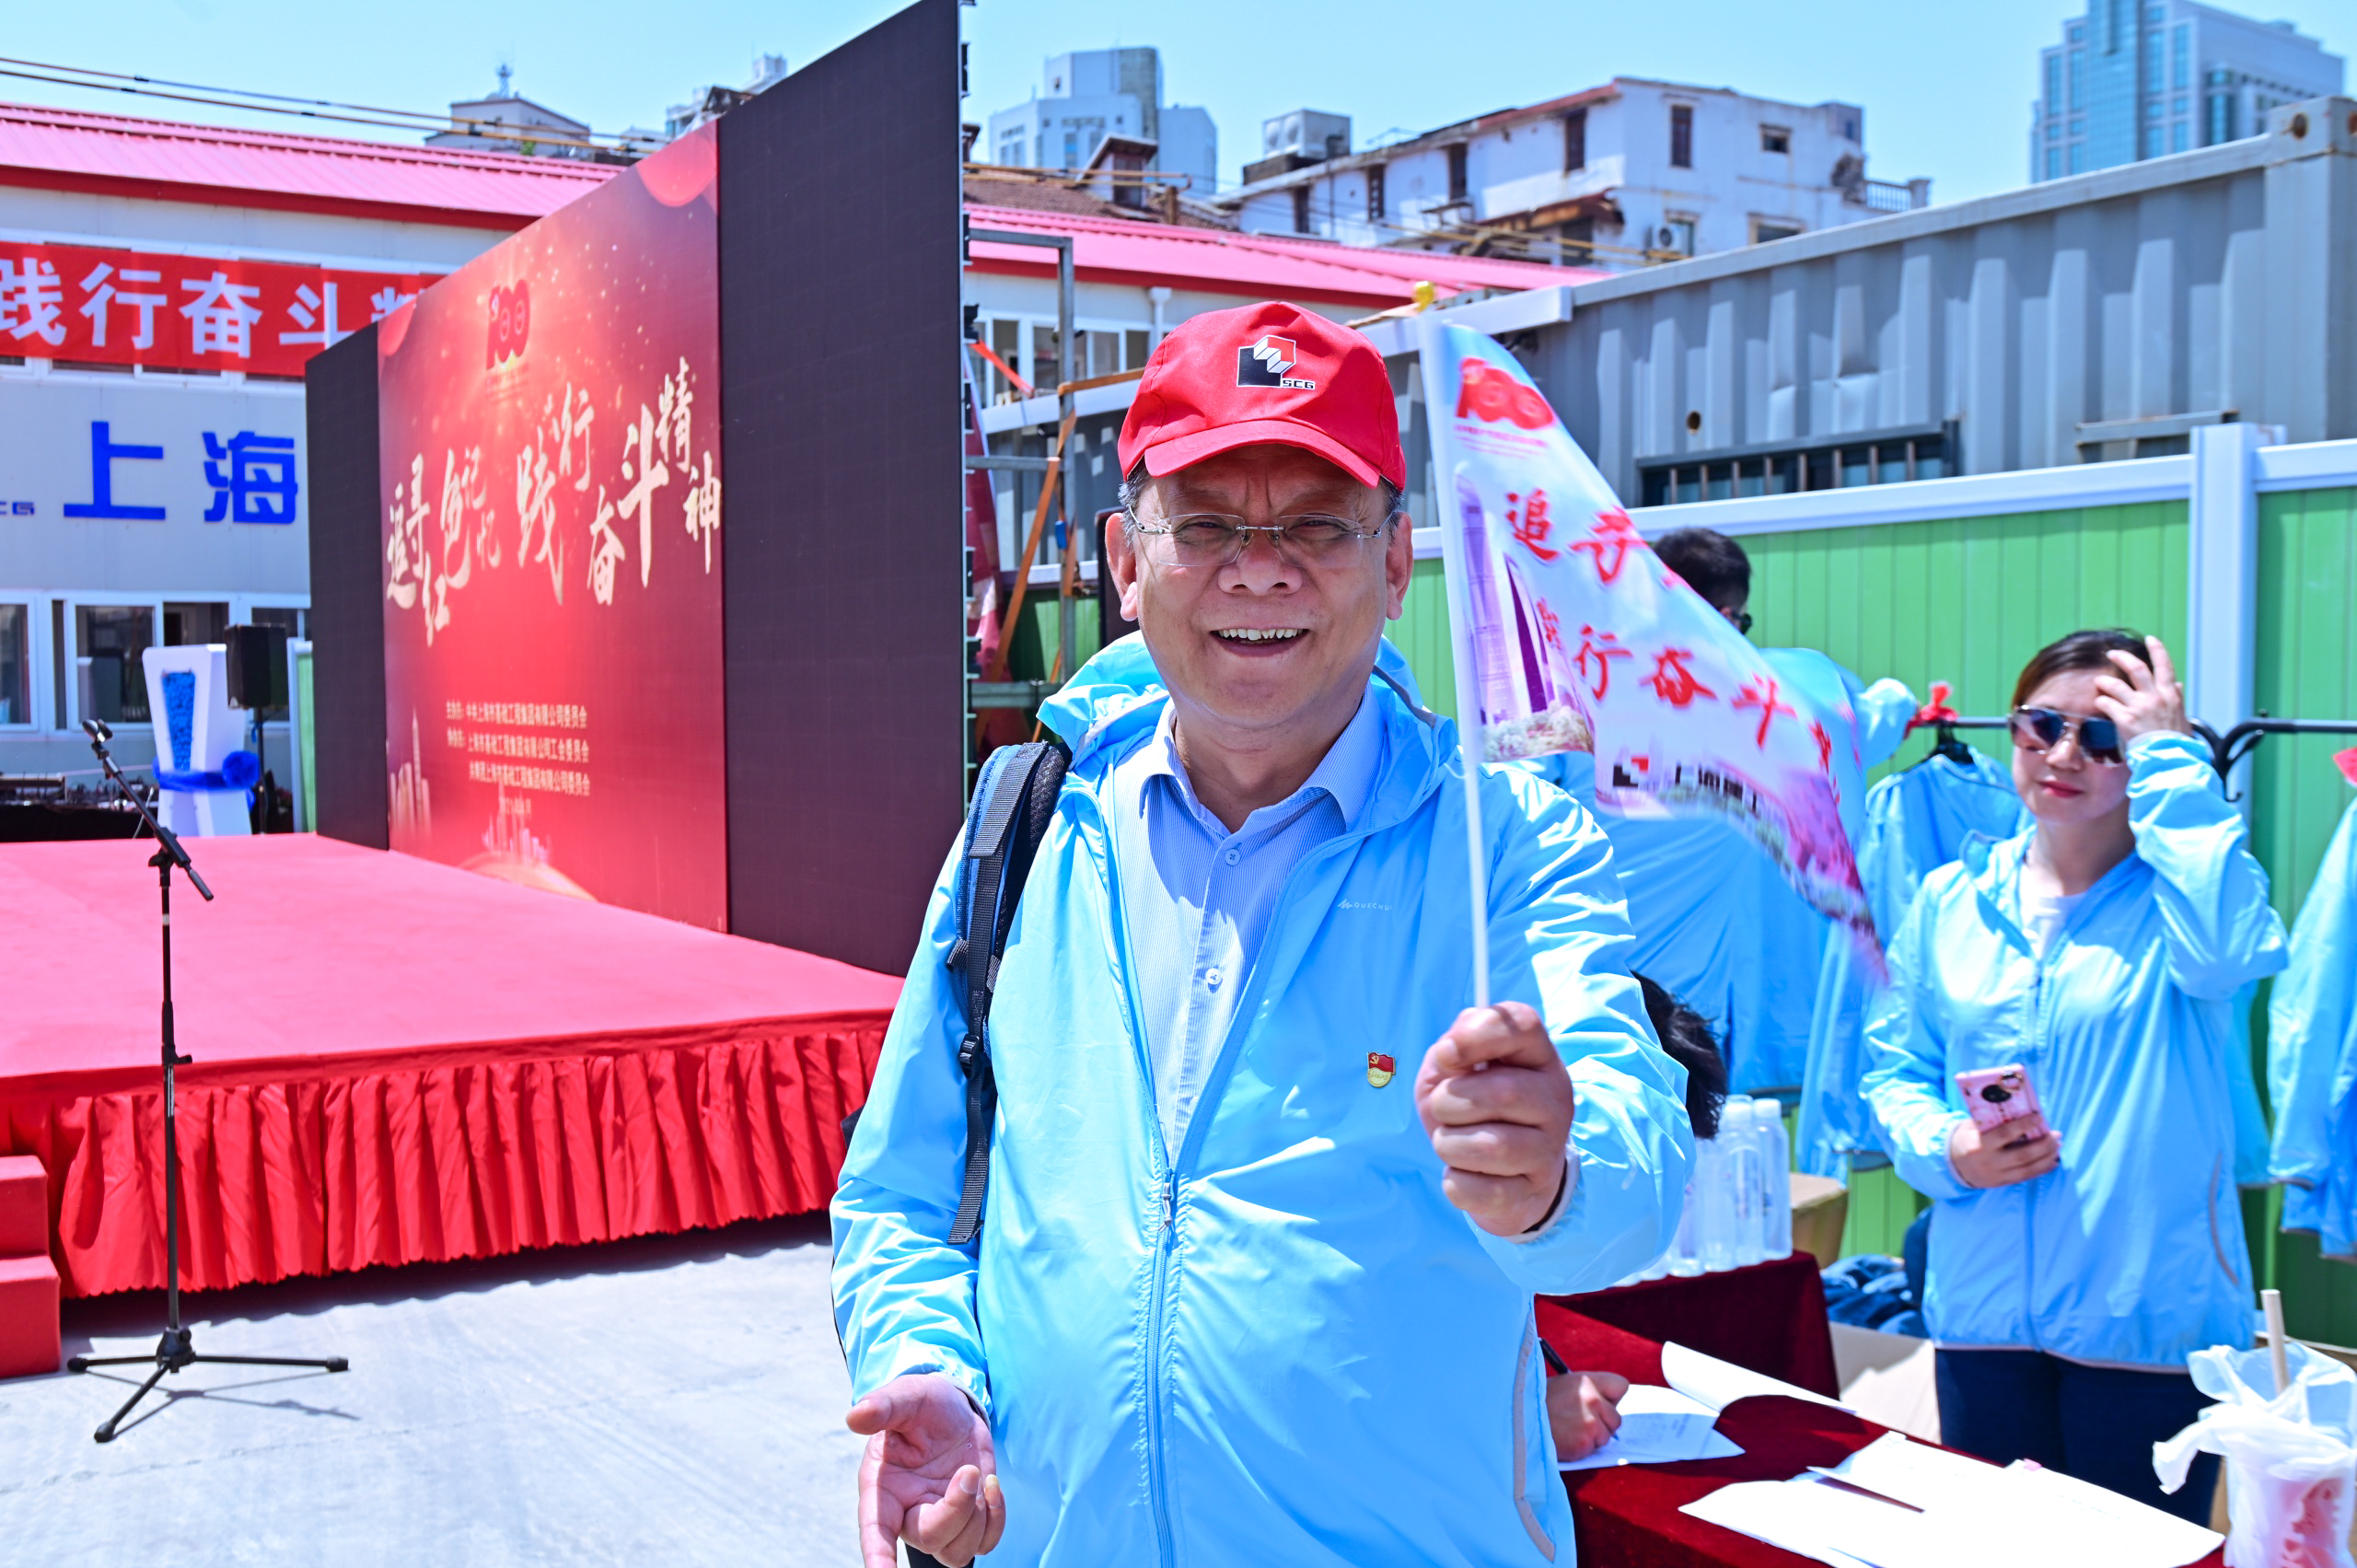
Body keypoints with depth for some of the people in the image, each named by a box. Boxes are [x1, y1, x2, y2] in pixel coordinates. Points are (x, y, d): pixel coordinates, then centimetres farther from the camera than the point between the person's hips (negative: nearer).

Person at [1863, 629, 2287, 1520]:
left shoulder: (2181, 886, -3)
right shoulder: (1951, 898, 7)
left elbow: (2229, 957, -28)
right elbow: (1893, 1066, 11)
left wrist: (2170, 759, -21)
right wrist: (1945, 1150, -10)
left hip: (2147, 1313, -3)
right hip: (1980, 1308, 3)